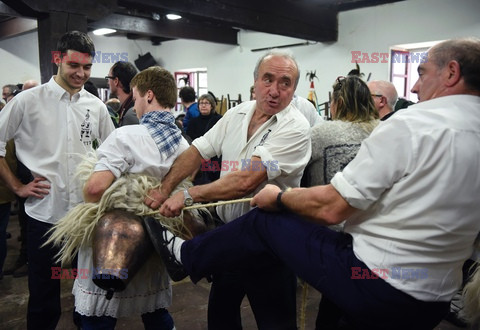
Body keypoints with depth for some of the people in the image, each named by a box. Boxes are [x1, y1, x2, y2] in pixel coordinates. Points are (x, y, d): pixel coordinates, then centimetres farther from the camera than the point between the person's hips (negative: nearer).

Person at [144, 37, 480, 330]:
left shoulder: (410, 124, -19)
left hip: (375, 284, -8)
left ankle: (185, 256, 27)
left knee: (265, 220, 6)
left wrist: (279, 197, -1)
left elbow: (330, 208, -21)